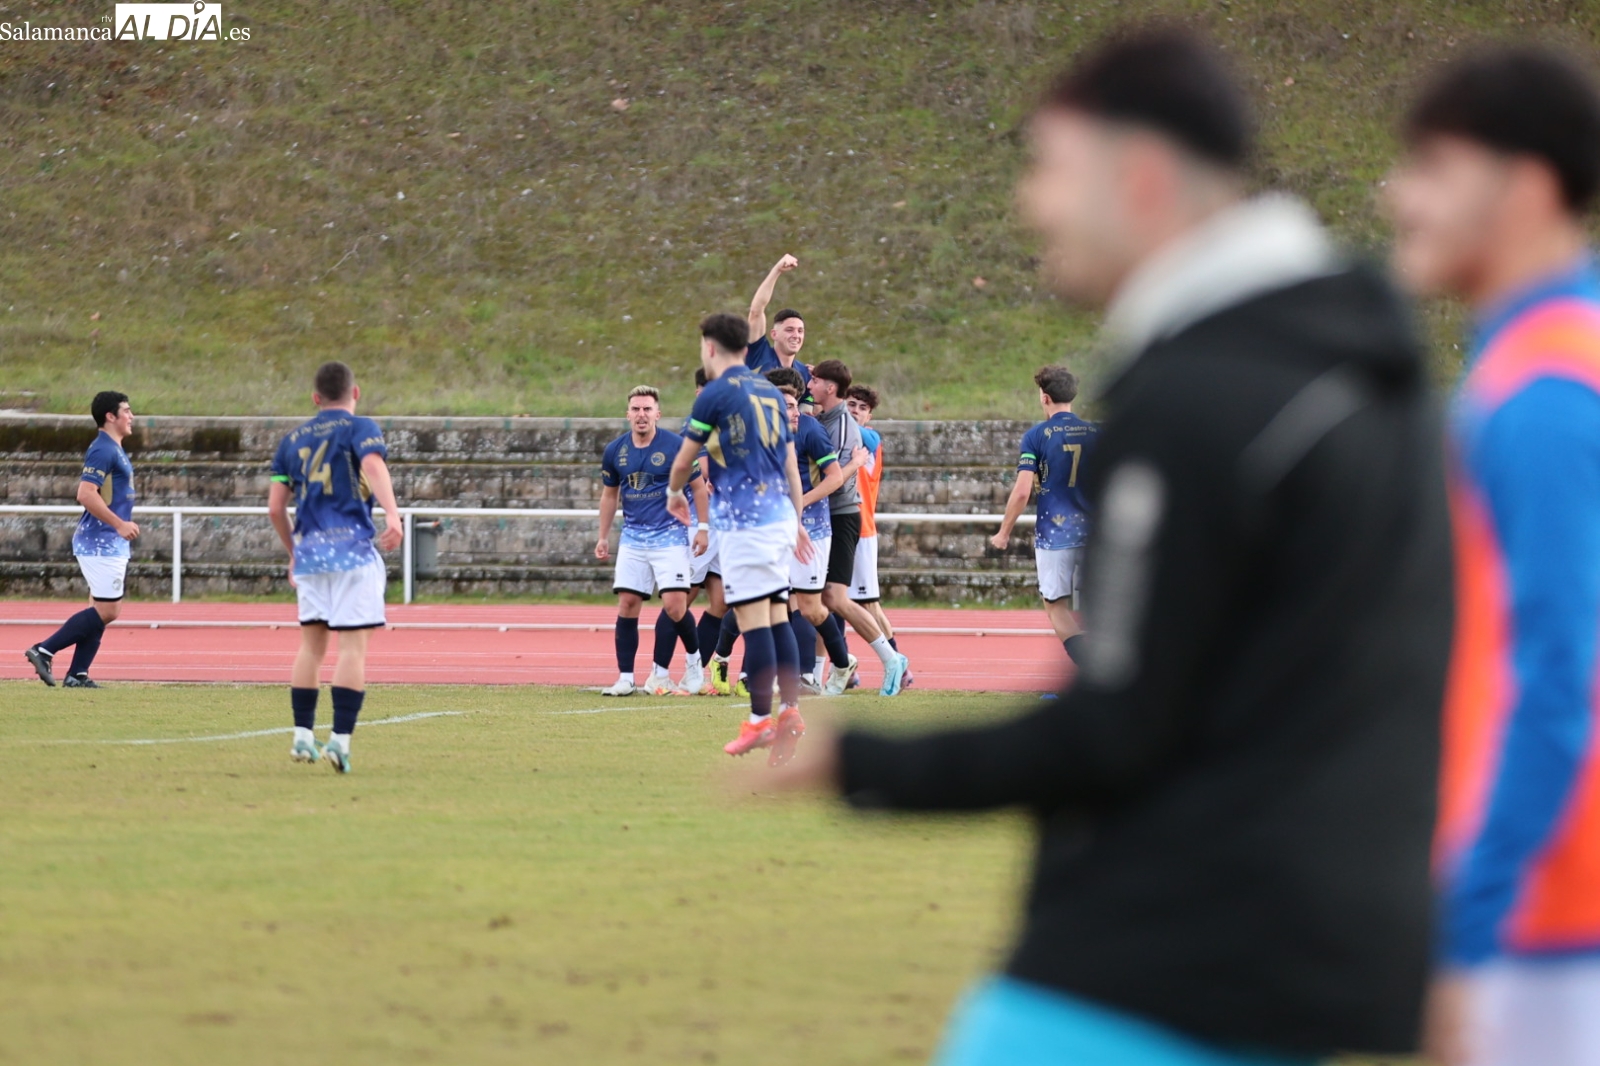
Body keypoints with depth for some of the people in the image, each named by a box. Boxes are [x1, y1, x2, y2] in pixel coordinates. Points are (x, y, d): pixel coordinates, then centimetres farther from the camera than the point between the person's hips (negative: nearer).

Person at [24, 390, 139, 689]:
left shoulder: (113, 450, 16)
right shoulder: (103, 450, -15)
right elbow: (86, 494, -25)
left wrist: (123, 525, 18)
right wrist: (119, 524, -23)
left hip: (112, 544, 10)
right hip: (102, 543, -10)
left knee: (104, 610, 9)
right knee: (106, 610, -10)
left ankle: (77, 674, 8)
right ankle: (44, 651, -8)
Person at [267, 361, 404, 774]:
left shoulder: (292, 441, 16)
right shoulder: (360, 428, 2)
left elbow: (275, 508, 14)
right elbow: (373, 465, -20)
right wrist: (392, 515, -33)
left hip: (309, 551, 5)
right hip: (353, 547, -5)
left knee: (312, 643, 14)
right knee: (353, 645, -5)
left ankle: (303, 736, 13)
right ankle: (340, 739, -14)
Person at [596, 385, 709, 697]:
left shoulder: (676, 446, -9)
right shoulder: (615, 451, 4)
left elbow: (699, 487, -1)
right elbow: (609, 494, 17)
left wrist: (702, 528, -5)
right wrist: (603, 537, 16)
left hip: (669, 535, -4)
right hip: (633, 538, 4)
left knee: (674, 605, -14)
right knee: (627, 604, -2)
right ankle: (626, 678, 2)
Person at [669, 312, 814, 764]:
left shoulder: (715, 394, -5)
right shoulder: (771, 392, 16)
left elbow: (684, 460, 1)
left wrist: (674, 493, 22)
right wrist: (796, 521, 26)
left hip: (744, 520, -7)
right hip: (779, 515, 7)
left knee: (753, 620, -7)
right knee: (778, 617, 7)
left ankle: (760, 720, -8)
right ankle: (791, 710, -2)